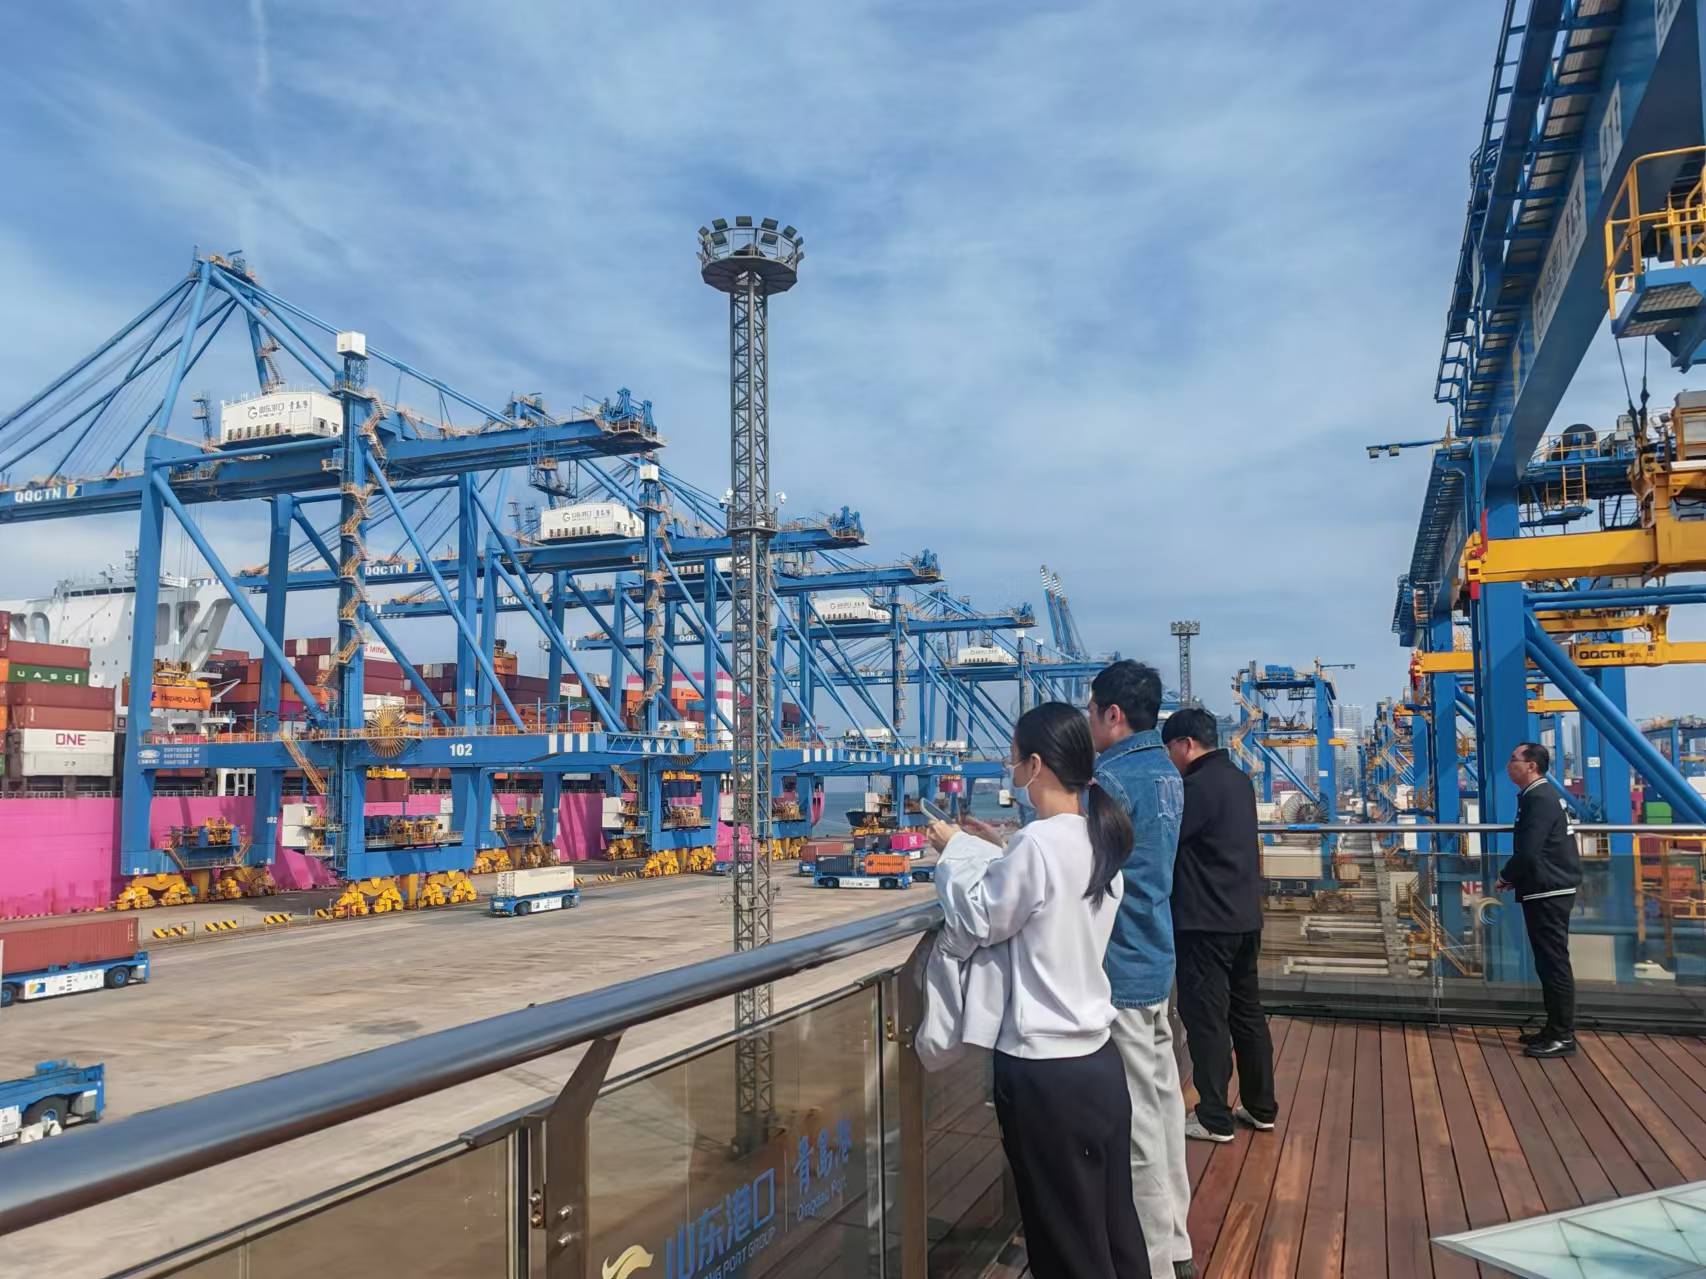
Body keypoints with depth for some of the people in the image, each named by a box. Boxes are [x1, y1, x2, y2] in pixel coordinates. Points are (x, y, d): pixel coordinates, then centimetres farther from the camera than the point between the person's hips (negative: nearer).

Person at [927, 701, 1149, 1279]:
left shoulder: (1038, 842, -22)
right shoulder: (1099, 837, 3)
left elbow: (980, 920, -8)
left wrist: (954, 851, 4)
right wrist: (975, 848, 14)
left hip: (1045, 1072, -8)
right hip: (1099, 1060, 8)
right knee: (1115, 1232, 19)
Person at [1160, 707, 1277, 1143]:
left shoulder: (1199, 785, -18)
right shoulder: (1238, 780, 12)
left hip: (1206, 921, -9)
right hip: (1244, 916, 9)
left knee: (1206, 1017, -1)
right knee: (1247, 1010, 16)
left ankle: (1214, 1119, 6)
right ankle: (1261, 1107, 25)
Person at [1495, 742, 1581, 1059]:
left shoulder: (1540, 798, -17)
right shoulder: (1539, 795, 15)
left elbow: (1528, 851, -22)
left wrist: (1505, 876, -6)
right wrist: (1515, 877, 10)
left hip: (1548, 894, -10)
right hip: (1546, 891, 10)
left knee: (1554, 963, -5)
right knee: (1549, 963, 15)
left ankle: (1563, 1037, 1)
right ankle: (1555, 1029, 23)